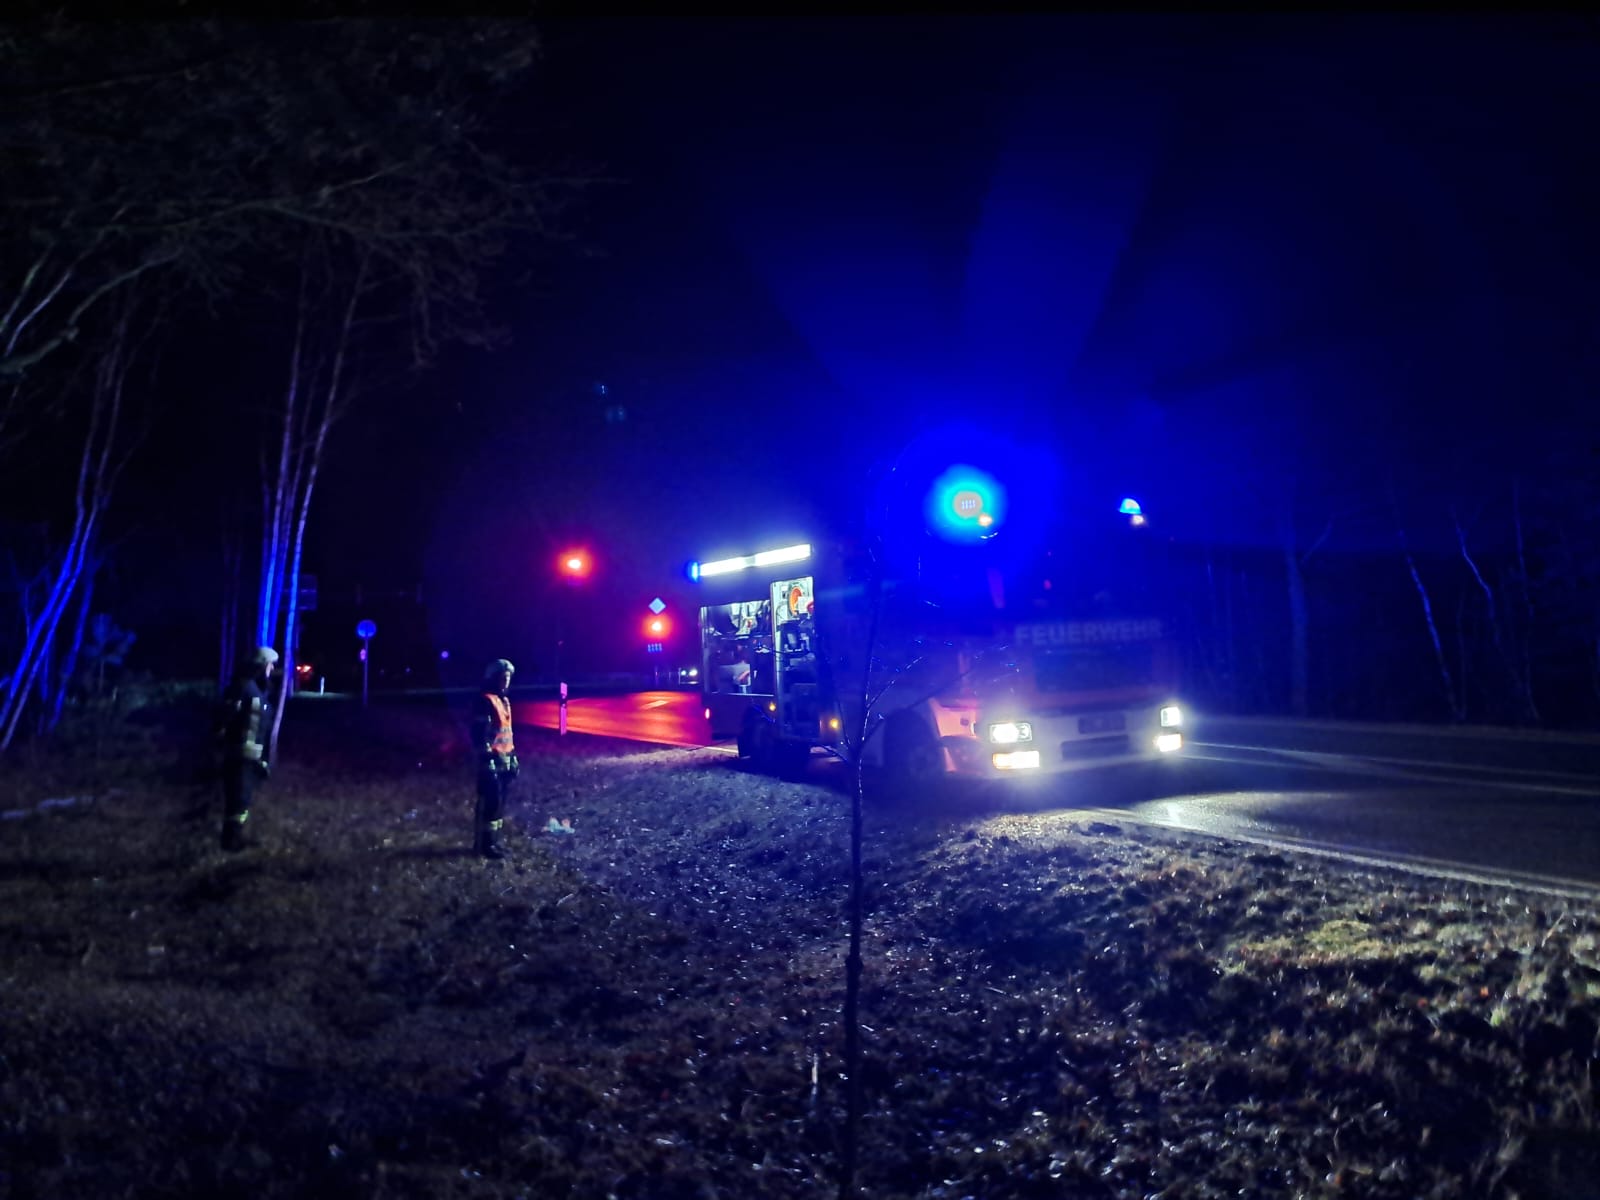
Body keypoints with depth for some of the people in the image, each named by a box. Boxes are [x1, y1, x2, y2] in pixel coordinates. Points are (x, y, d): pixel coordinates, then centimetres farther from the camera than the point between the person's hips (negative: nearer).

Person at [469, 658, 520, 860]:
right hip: (492, 760, -9)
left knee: (500, 801, 12)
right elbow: (479, 733, -17)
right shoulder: (484, 700, -13)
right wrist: (487, 759, -20)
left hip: (505, 759, 9)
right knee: (491, 802, -6)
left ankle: (492, 839, 19)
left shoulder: (504, 700, 15)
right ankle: (486, 843, 0)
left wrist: (513, 757, 19)